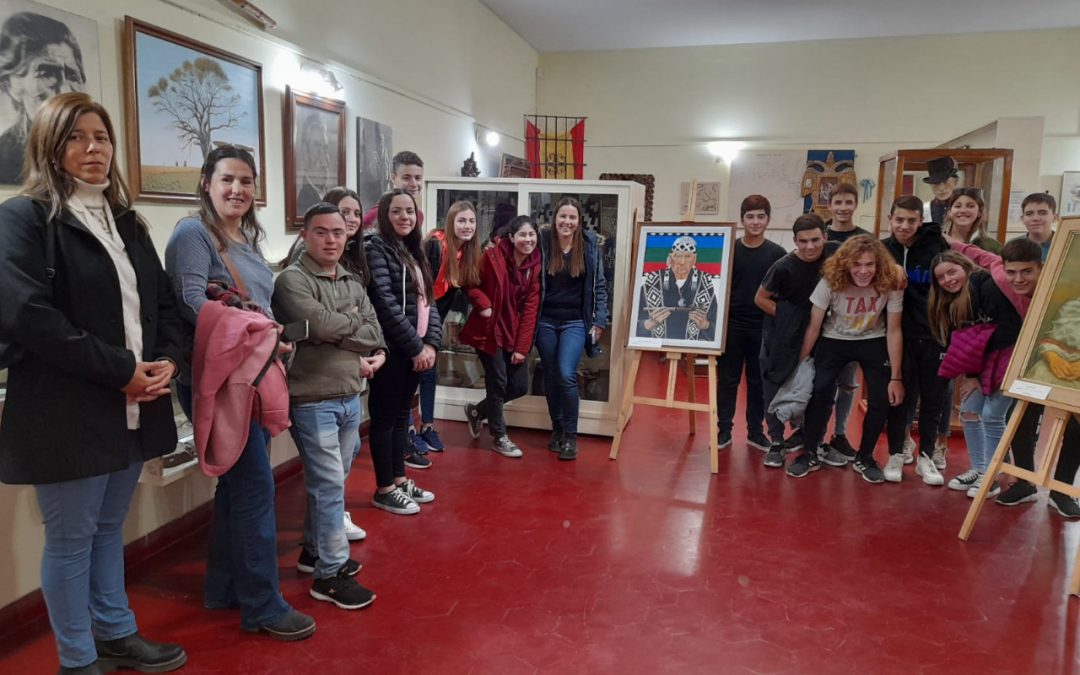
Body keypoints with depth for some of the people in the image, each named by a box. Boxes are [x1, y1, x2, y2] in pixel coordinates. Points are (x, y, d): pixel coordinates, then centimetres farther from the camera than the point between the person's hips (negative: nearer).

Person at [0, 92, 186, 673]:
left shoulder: (126, 221, 14)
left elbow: (162, 303, 15)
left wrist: (167, 359, -4)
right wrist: (120, 370, -19)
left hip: (133, 405, 6)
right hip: (66, 412, -6)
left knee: (109, 528, 19)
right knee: (70, 539, 8)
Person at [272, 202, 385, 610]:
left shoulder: (352, 283, 13)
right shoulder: (292, 280, -9)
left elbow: (375, 333, 8)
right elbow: (322, 326, -22)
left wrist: (376, 357, -12)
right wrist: (358, 331, -6)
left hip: (350, 397, 7)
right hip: (312, 400, -7)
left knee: (332, 481, 18)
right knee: (328, 484, -3)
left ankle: (315, 550, 35)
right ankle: (330, 573, 9)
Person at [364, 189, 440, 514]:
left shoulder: (413, 252, 15)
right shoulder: (376, 249, -9)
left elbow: (427, 302, 12)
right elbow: (385, 304, -18)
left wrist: (431, 343, -3)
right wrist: (416, 347, -16)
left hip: (416, 350, 8)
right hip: (391, 350, -8)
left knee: (402, 414, 15)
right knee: (385, 417, 1)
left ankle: (399, 479, 27)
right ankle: (384, 490, 12)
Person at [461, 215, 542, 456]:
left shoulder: (535, 265, -1)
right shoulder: (492, 256, -15)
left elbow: (530, 307, -3)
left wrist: (522, 346, -6)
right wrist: (483, 305, -21)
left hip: (513, 333, 5)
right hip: (489, 330, -5)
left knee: (520, 386, 6)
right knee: (498, 382, -2)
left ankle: (477, 411, 32)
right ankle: (499, 437, 19)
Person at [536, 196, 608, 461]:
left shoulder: (590, 246, -1)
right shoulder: (542, 243, -3)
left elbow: (599, 286, 3)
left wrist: (600, 320, 0)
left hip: (575, 322, -1)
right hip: (545, 321, 1)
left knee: (567, 375, -13)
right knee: (551, 377, 9)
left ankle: (571, 435, 2)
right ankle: (557, 429, 27)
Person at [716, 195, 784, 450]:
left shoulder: (777, 254, 1)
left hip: (764, 328, 1)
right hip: (732, 325, 0)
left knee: (759, 382, 10)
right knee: (728, 379, 6)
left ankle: (755, 432, 23)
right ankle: (724, 430, 17)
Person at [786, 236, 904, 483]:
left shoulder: (890, 285, -22)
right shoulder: (830, 282, -24)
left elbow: (894, 331, -14)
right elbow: (814, 327, -14)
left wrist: (896, 377, -12)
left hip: (874, 342, 1)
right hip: (834, 341, -1)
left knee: (881, 400, -7)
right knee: (819, 393, -16)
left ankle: (864, 459, 16)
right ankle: (809, 454, 4)